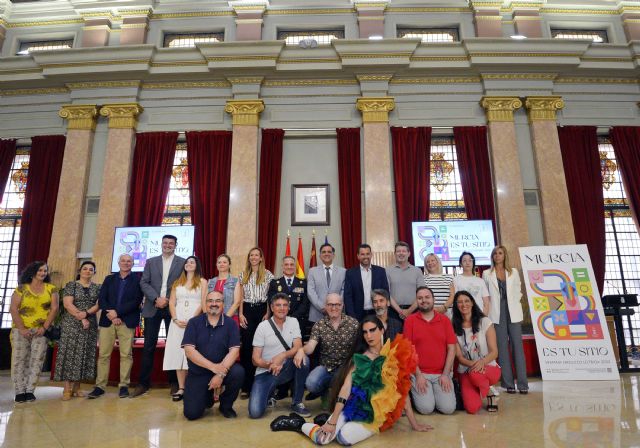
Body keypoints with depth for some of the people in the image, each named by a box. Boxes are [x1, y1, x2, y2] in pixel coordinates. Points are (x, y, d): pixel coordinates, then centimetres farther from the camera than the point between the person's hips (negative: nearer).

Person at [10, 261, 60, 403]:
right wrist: (21, 328, -10)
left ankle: (30, 390, 7)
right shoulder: (21, 288, 3)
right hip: (21, 330, 0)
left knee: (37, 360, -1)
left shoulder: (51, 288, 6)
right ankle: (19, 391, 10)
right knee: (19, 359, 1)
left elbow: (54, 309, 1)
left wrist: (45, 327, -8)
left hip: (41, 330, 1)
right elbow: (13, 309, -2)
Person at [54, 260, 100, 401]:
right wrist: (81, 318, -15)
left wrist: (86, 313, -18)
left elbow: (99, 305, 0)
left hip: (90, 325, 3)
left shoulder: (97, 288, 9)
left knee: (84, 354, 3)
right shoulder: (71, 285, 2)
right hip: (71, 324, -3)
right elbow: (67, 304, -8)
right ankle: (67, 389, 1)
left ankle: (77, 387, 12)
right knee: (69, 353, -3)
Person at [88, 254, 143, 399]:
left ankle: (124, 385, 9)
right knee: (103, 354, 3)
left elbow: (137, 301, -6)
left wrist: (117, 312, -13)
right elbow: (101, 299, 5)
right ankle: (100, 386, 12)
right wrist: (111, 315, -10)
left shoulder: (137, 280, 4)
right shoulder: (109, 279, 14)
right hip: (107, 320, 3)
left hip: (127, 321, -2)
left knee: (126, 354, 0)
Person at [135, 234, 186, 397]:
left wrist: (168, 300, -9)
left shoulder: (183, 262, 4)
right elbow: (144, 283, 3)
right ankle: (143, 383, 12)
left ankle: (174, 382, 15)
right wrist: (156, 299, -11)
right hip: (153, 308, 2)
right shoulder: (151, 262, 11)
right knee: (149, 346, 3)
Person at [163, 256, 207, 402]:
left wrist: (191, 320, -14)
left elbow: (203, 303, -3)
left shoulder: (202, 282, 6)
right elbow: (171, 303, 8)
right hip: (178, 321, 4)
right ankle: (181, 388, 6)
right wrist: (176, 320, -8)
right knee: (178, 353, 0)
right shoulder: (177, 282, 16)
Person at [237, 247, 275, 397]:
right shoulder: (243, 275, 10)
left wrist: (268, 314, -6)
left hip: (261, 310, -2)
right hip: (247, 311, 2)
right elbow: (241, 297, 11)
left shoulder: (267, 274, 3)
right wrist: (241, 314, 2)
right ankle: (246, 386, 7)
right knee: (246, 346, -1)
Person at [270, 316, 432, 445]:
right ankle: (298, 424, 10)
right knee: (322, 438, -19)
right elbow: (346, 387, -6)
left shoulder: (393, 357, -3)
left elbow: (402, 390, 1)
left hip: (375, 413, -1)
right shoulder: (358, 357, 1)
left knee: (344, 437, -27)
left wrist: (414, 423, 2)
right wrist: (332, 421, -11)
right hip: (353, 405, 1)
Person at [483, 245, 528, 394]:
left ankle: (522, 384, 2)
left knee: (517, 346, -2)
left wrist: (513, 303, 4)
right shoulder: (487, 274, 7)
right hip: (497, 314, -1)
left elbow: (518, 292, 16)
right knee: (502, 348, 0)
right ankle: (508, 384, 6)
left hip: (513, 313, 1)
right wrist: (489, 310, 0)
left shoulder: (513, 272, 11)